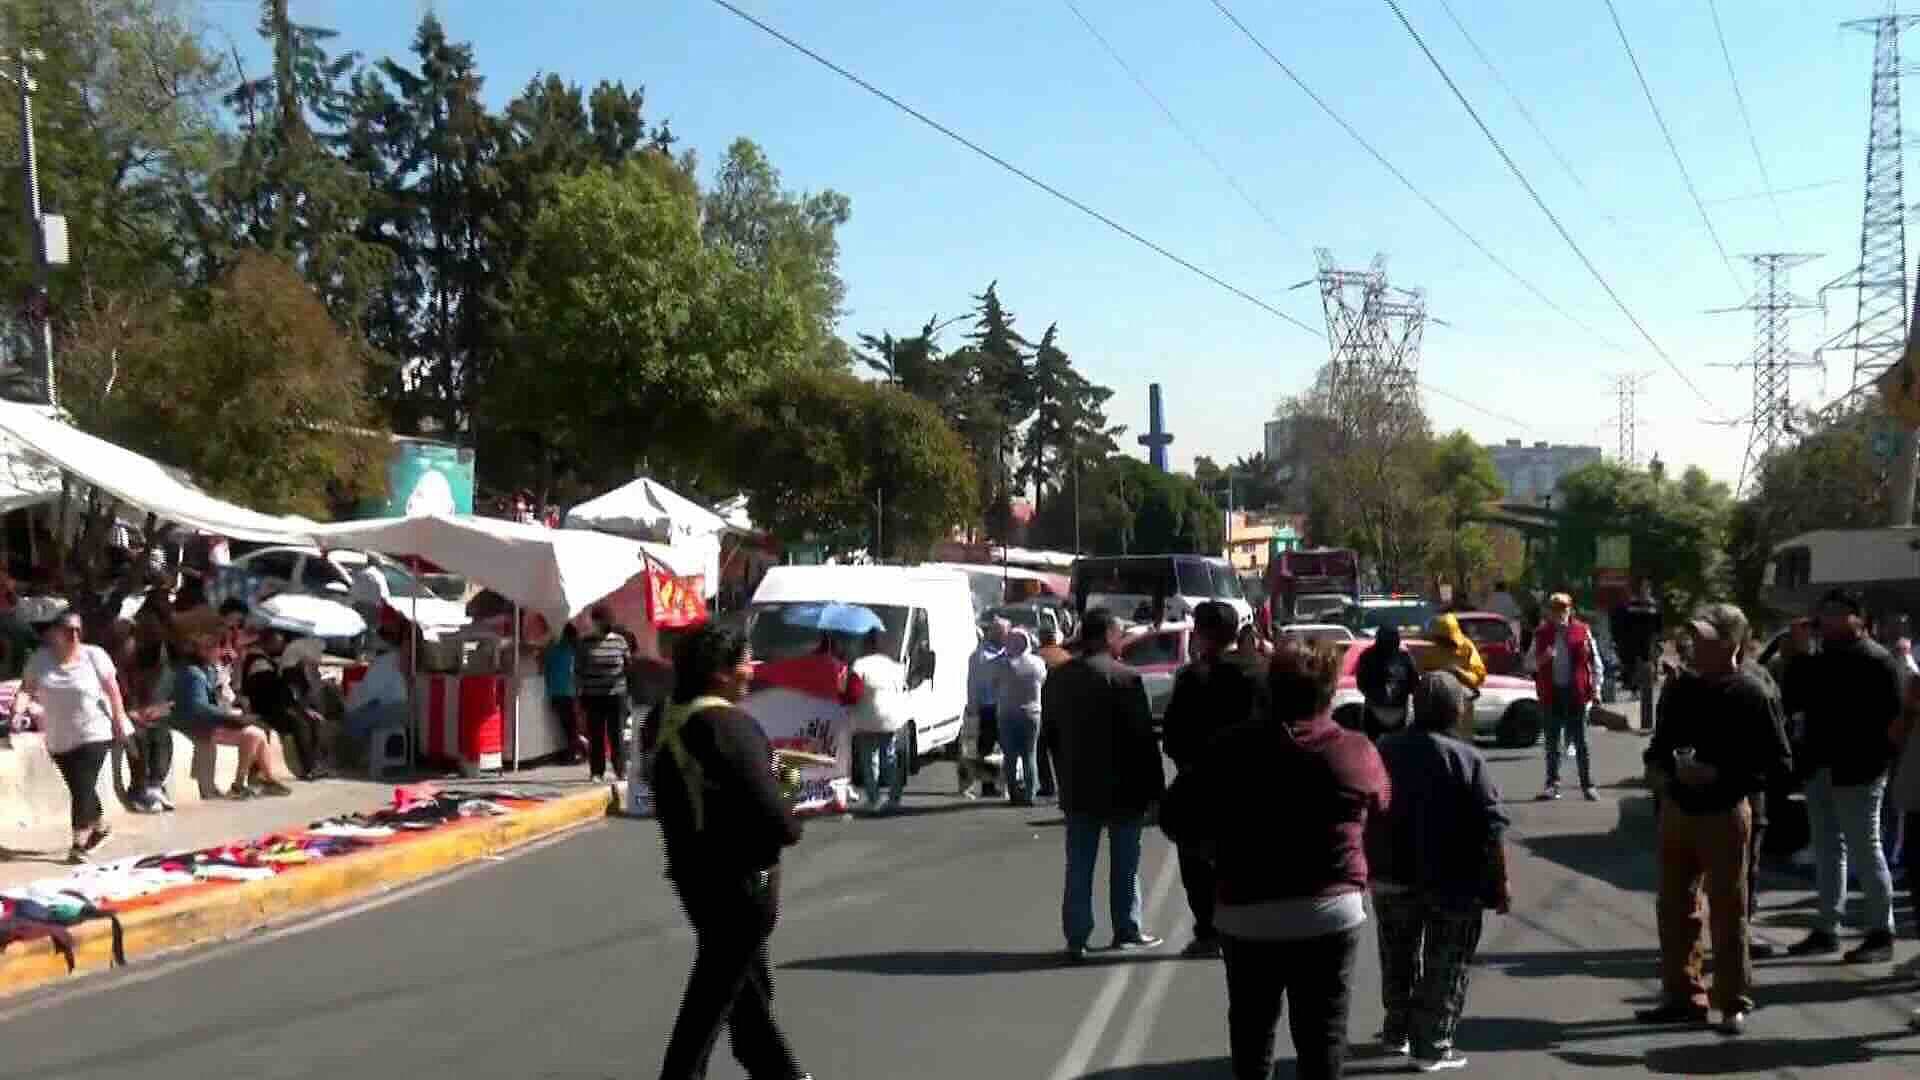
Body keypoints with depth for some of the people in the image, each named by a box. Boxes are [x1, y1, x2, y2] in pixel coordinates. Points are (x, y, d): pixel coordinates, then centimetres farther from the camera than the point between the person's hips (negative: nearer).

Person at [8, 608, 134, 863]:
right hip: (59, 738, 4)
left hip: (94, 734, -4)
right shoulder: (39, 658, -2)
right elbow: (27, 688, -3)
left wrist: (120, 720, -7)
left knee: (83, 788, -11)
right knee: (78, 789, 14)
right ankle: (101, 827, 36)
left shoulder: (94, 655, -10)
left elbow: (112, 689, -6)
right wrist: (18, 709, -23)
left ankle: (78, 844, -7)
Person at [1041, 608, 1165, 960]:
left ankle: (1076, 937, 7)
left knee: (1078, 865, 8)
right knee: (1124, 863, 10)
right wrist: (1154, 787, -8)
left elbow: (1051, 736, 10)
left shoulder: (1056, 679, 5)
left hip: (1077, 789, 4)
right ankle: (1127, 931, 19)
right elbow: (1143, 738, -14)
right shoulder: (1125, 678, -15)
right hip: (1122, 787, -4)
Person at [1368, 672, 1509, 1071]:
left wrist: (1370, 865, 17)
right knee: (1444, 968, 6)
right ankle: (1432, 1047, 8)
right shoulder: (1467, 759, -13)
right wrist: (1501, 882, -7)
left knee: (1398, 960, 20)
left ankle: (1397, 1032, 30)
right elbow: (1492, 828, -15)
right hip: (1452, 882, -4)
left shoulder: (1384, 750, 1)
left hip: (1392, 876, 4)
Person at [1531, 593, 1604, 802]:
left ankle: (1588, 785, 9)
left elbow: (1595, 661, 3)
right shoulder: (1541, 634, 5)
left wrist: (1596, 689, -3)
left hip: (1576, 692, -2)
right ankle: (1552, 784, 15)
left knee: (1580, 742, 3)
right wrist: (1543, 659, -13)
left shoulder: (1582, 631, 0)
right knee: (1552, 742, 8)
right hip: (1551, 693, 2)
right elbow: (1530, 663, 8)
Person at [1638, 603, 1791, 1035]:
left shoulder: (1751, 695, -12)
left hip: (1723, 816, -6)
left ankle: (1734, 1004, 14)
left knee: (1727, 913, 3)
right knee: (1675, 908, 12)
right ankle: (1683, 995, 24)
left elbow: (1779, 762, -13)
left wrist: (1720, 777, -21)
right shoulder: (1679, 688, 4)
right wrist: (1657, 769, -2)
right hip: (1676, 810, 6)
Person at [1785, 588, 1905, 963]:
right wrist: (1797, 657, 3)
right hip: (1819, 770, 8)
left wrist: (1878, 754, -18)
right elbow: (1791, 703, 11)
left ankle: (1882, 934, 6)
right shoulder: (1819, 659, 14)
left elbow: (1893, 715, -14)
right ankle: (1827, 930, 19)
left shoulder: (1877, 660, -8)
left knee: (1865, 850, -2)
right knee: (1827, 849, 12)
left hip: (1857, 772, -8)